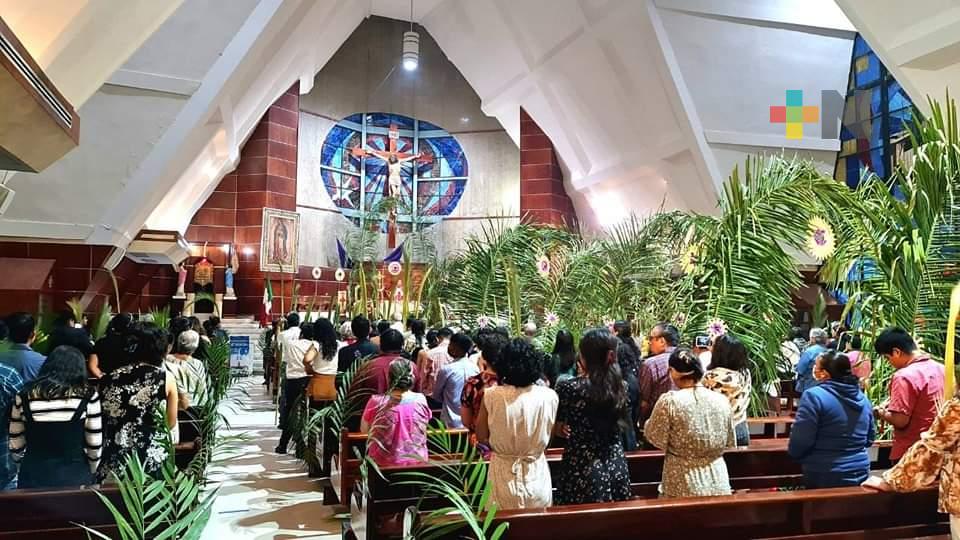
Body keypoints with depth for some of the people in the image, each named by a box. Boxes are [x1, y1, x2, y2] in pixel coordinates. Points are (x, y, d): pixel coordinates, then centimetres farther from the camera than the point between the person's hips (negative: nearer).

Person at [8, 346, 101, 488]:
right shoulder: (87, 395, -9)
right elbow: (95, 446, -5)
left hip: (33, 478, 2)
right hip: (74, 478, -2)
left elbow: (16, 446, 5)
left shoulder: (25, 396, -3)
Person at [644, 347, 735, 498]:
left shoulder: (669, 401, -13)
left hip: (683, 486, -4)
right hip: (718, 484, 4)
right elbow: (730, 442, 10)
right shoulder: (721, 400, 0)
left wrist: (648, 424, 12)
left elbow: (657, 439, -7)